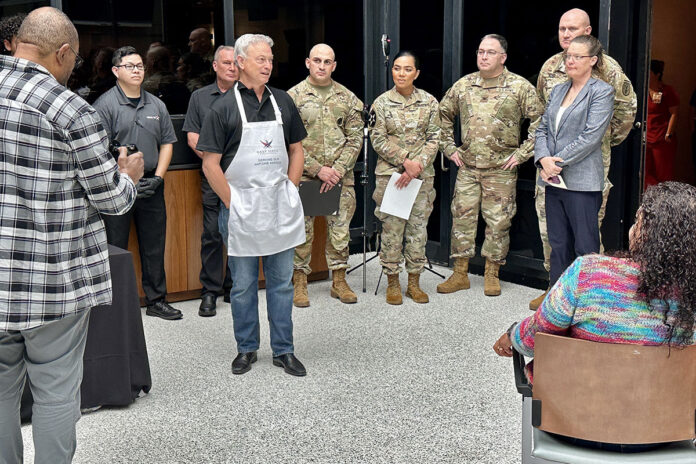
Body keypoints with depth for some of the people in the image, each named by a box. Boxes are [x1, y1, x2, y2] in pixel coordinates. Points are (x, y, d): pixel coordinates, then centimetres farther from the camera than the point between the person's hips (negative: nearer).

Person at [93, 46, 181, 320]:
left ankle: (157, 301, 22)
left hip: (151, 186, 5)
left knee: (154, 246, 11)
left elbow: (167, 143, 14)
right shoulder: (105, 104, -5)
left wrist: (158, 177, 1)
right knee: (115, 248, 2)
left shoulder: (156, 105, 12)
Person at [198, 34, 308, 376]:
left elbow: (297, 150, 15)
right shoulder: (224, 107, -5)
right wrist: (232, 203, -9)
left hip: (280, 204, 3)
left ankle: (283, 350, 18)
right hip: (241, 204, -3)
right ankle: (246, 348, 23)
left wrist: (290, 191, 5)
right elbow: (210, 163, -6)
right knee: (243, 283, 8)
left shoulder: (282, 101, 7)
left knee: (282, 281, 9)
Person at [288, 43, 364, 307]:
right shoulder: (293, 96, -1)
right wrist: (318, 169, -13)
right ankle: (300, 282, 15)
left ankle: (339, 280, 19)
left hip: (340, 177, 2)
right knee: (302, 230, 3)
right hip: (304, 177, -2)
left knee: (340, 228, 7)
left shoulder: (347, 98, 7)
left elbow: (355, 139, 5)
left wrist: (338, 169, -9)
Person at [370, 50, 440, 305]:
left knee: (418, 227, 6)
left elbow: (434, 138, 2)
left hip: (422, 175, 2)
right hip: (390, 173, -2)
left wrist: (418, 164, -12)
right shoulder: (381, 103, 0)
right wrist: (405, 162, -13)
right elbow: (378, 140, -4)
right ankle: (393, 283, 12)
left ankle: (414, 282, 17)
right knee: (392, 228, 0)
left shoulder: (429, 102, 5)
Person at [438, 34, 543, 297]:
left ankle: (492, 274, 16)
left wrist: (522, 153, -8)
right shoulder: (463, 85, 7)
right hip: (467, 167, 3)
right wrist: (449, 147, 11)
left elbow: (540, 122, -4)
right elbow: (443, 115, 19)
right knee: (462, 217, 4)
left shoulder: (519, 87, -3)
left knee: (498, 221, 2)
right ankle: (460, 274, 15)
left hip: (501, 169, -3)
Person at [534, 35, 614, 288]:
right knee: (558, 245, 12)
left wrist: (559, 161, -13)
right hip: (554, 181, 7)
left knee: (585, 248, -3)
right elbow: (542, 128, 13)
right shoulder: (558, 90, 16)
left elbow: (591, 136, -13)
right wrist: (544, 159, -6)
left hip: (582, 181, -7)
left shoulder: (602, 92, -4)